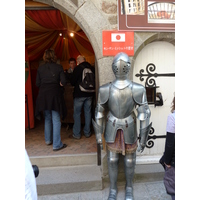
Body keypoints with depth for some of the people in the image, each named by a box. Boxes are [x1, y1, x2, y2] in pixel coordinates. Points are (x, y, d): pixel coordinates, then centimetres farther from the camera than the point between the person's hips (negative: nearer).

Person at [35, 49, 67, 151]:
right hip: (55, 94, -3)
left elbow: (37, 83, 5)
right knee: (56, 120, 0)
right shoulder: (59, 67, -2)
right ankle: (57, 144, 3)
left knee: (47, 118, 19)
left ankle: (48, 140, 31)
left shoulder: (40, 68, 5)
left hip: (43, 95, 4)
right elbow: (63, 82, -8)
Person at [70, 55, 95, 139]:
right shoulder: (92, 68, 2)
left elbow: (72, 82, -9)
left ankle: (77, 134, 11)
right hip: (89, 94, 5)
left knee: (77, 113, 5)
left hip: (79, 94, -4)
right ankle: (87, 132, 21)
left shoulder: (78, 68, -11)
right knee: (88, 112, 12)